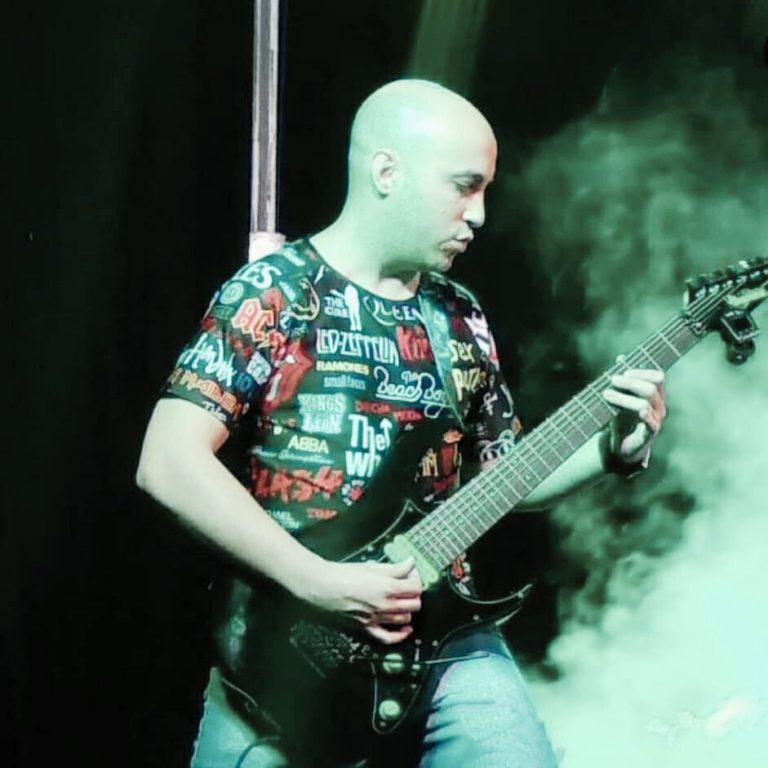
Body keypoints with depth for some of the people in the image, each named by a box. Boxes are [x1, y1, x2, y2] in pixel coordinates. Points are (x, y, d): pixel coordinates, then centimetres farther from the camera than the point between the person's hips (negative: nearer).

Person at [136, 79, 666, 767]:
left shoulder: (460, 319, 13)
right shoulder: (271, 295, -5)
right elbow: (169, 464, -15)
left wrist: (614, 449, 3)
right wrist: (321, 584, -19)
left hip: (441, 638, 4)